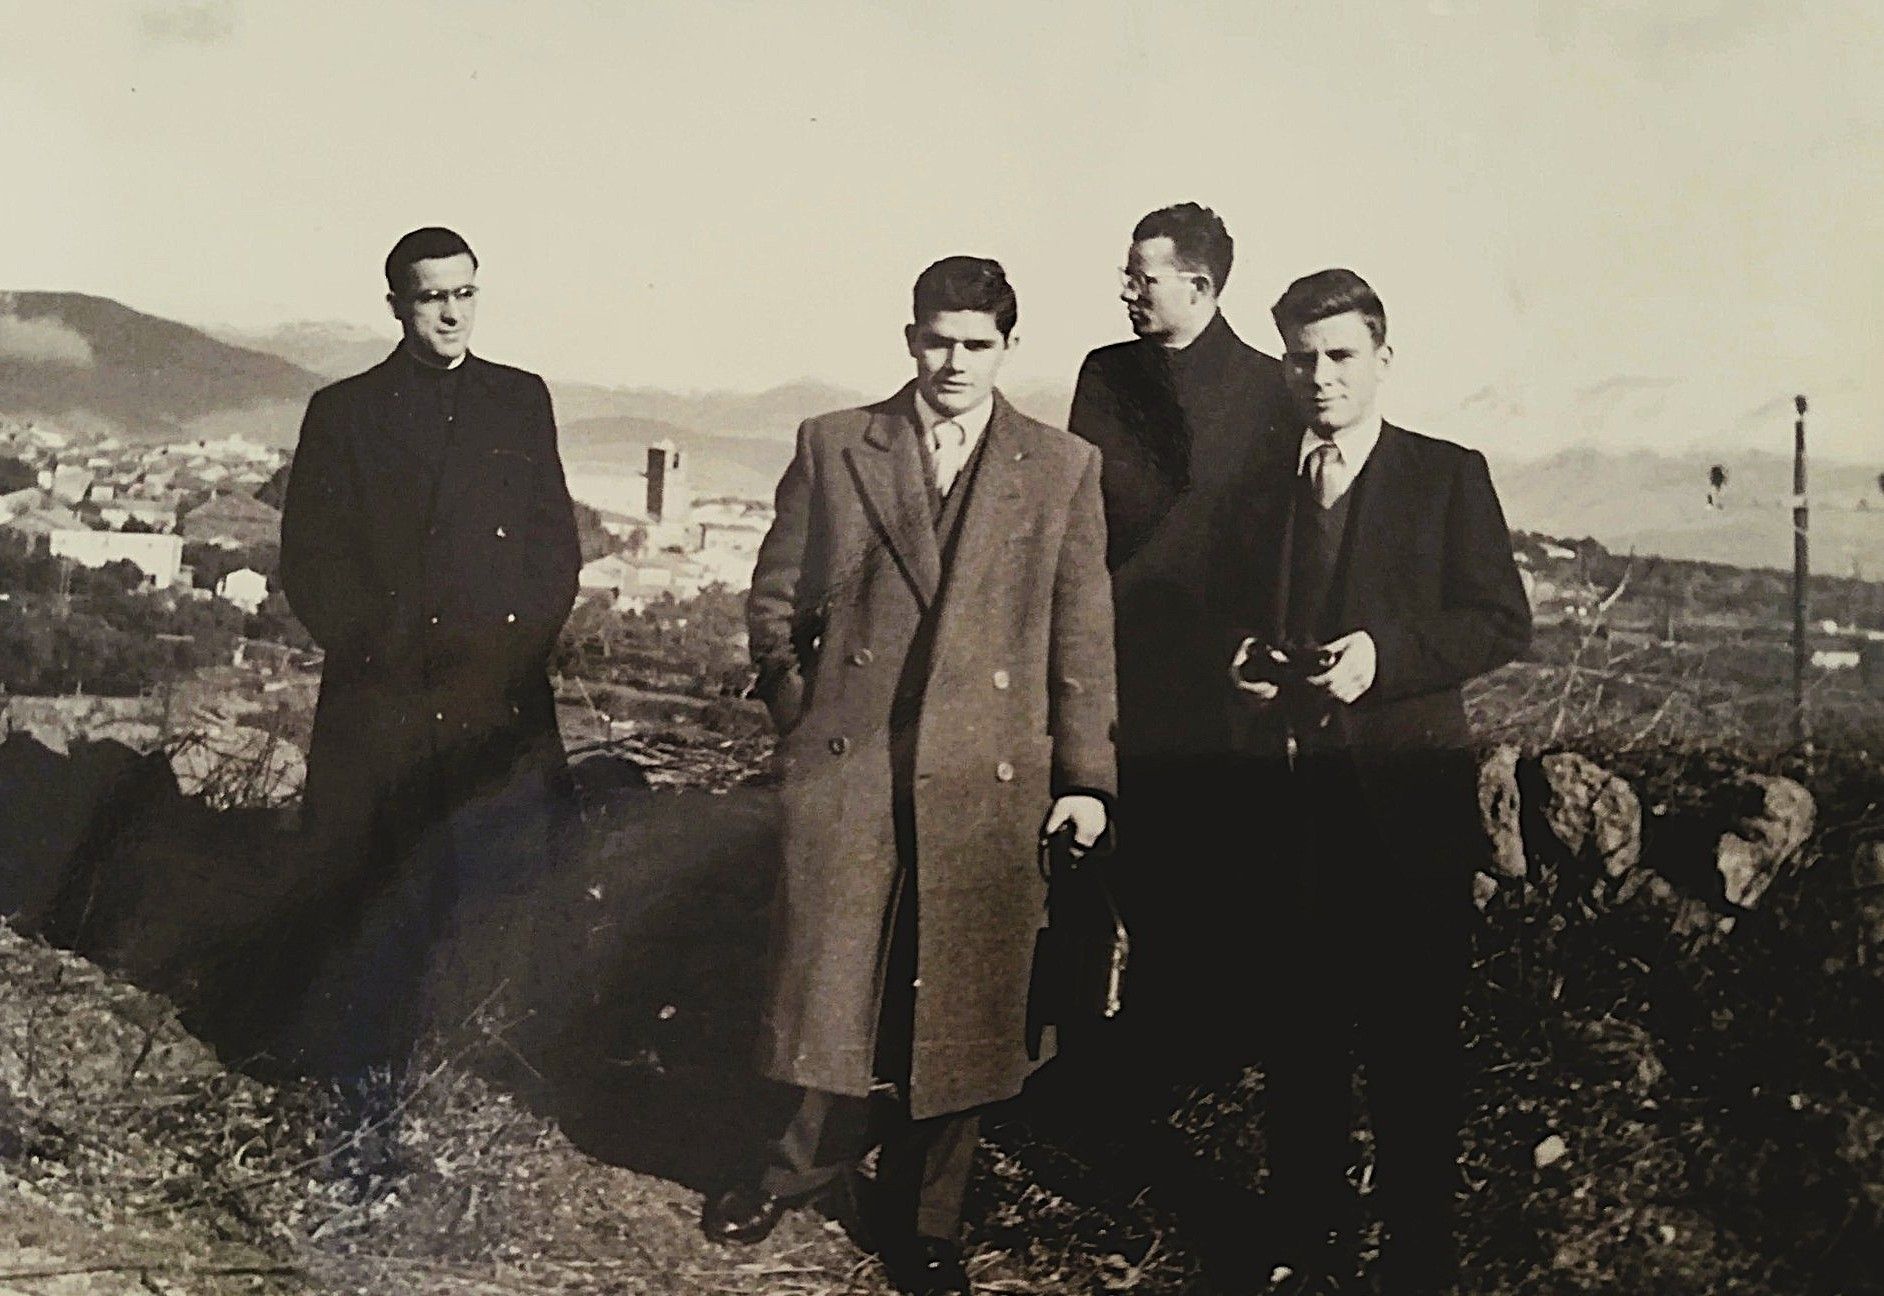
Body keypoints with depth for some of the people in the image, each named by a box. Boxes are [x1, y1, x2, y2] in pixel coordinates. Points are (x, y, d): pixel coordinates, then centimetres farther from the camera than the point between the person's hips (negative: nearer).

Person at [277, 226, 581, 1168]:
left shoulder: (521, 401, 13)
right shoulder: (344, 412, 7)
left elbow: (557, 547, 11)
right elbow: (310, 563, 4)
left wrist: (515, 650, -1)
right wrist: (385, 656, -6)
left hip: (501, 704, 2)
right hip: (381, 707, -1)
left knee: (502, 897, 1)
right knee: (374, 915, -1)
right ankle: (367, 1101, 9)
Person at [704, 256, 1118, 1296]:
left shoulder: (1062, 470, 6)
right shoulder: (832, 448, 6)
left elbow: (1083, 638, 4)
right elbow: (774, 603, 11)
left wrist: (1084, 779, 0)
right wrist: (804, 722, 5)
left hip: (989, 782, 0)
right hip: (844, 774, 0)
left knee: (958, 1007, 7)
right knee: (838, 986, 4)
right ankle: (813, 1162, 32)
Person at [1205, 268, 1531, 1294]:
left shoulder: (1448, 477, 3)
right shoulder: (1255, 494, 14)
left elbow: (1504, 622, -3)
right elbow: (1222, 623, 20)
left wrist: (1384, 654, -17)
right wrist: (1237, 664, -2)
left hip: (1404, 793, -3)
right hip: (1285, 793, 4)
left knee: (1414, 1033, 1)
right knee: (1302, 1024, 12)